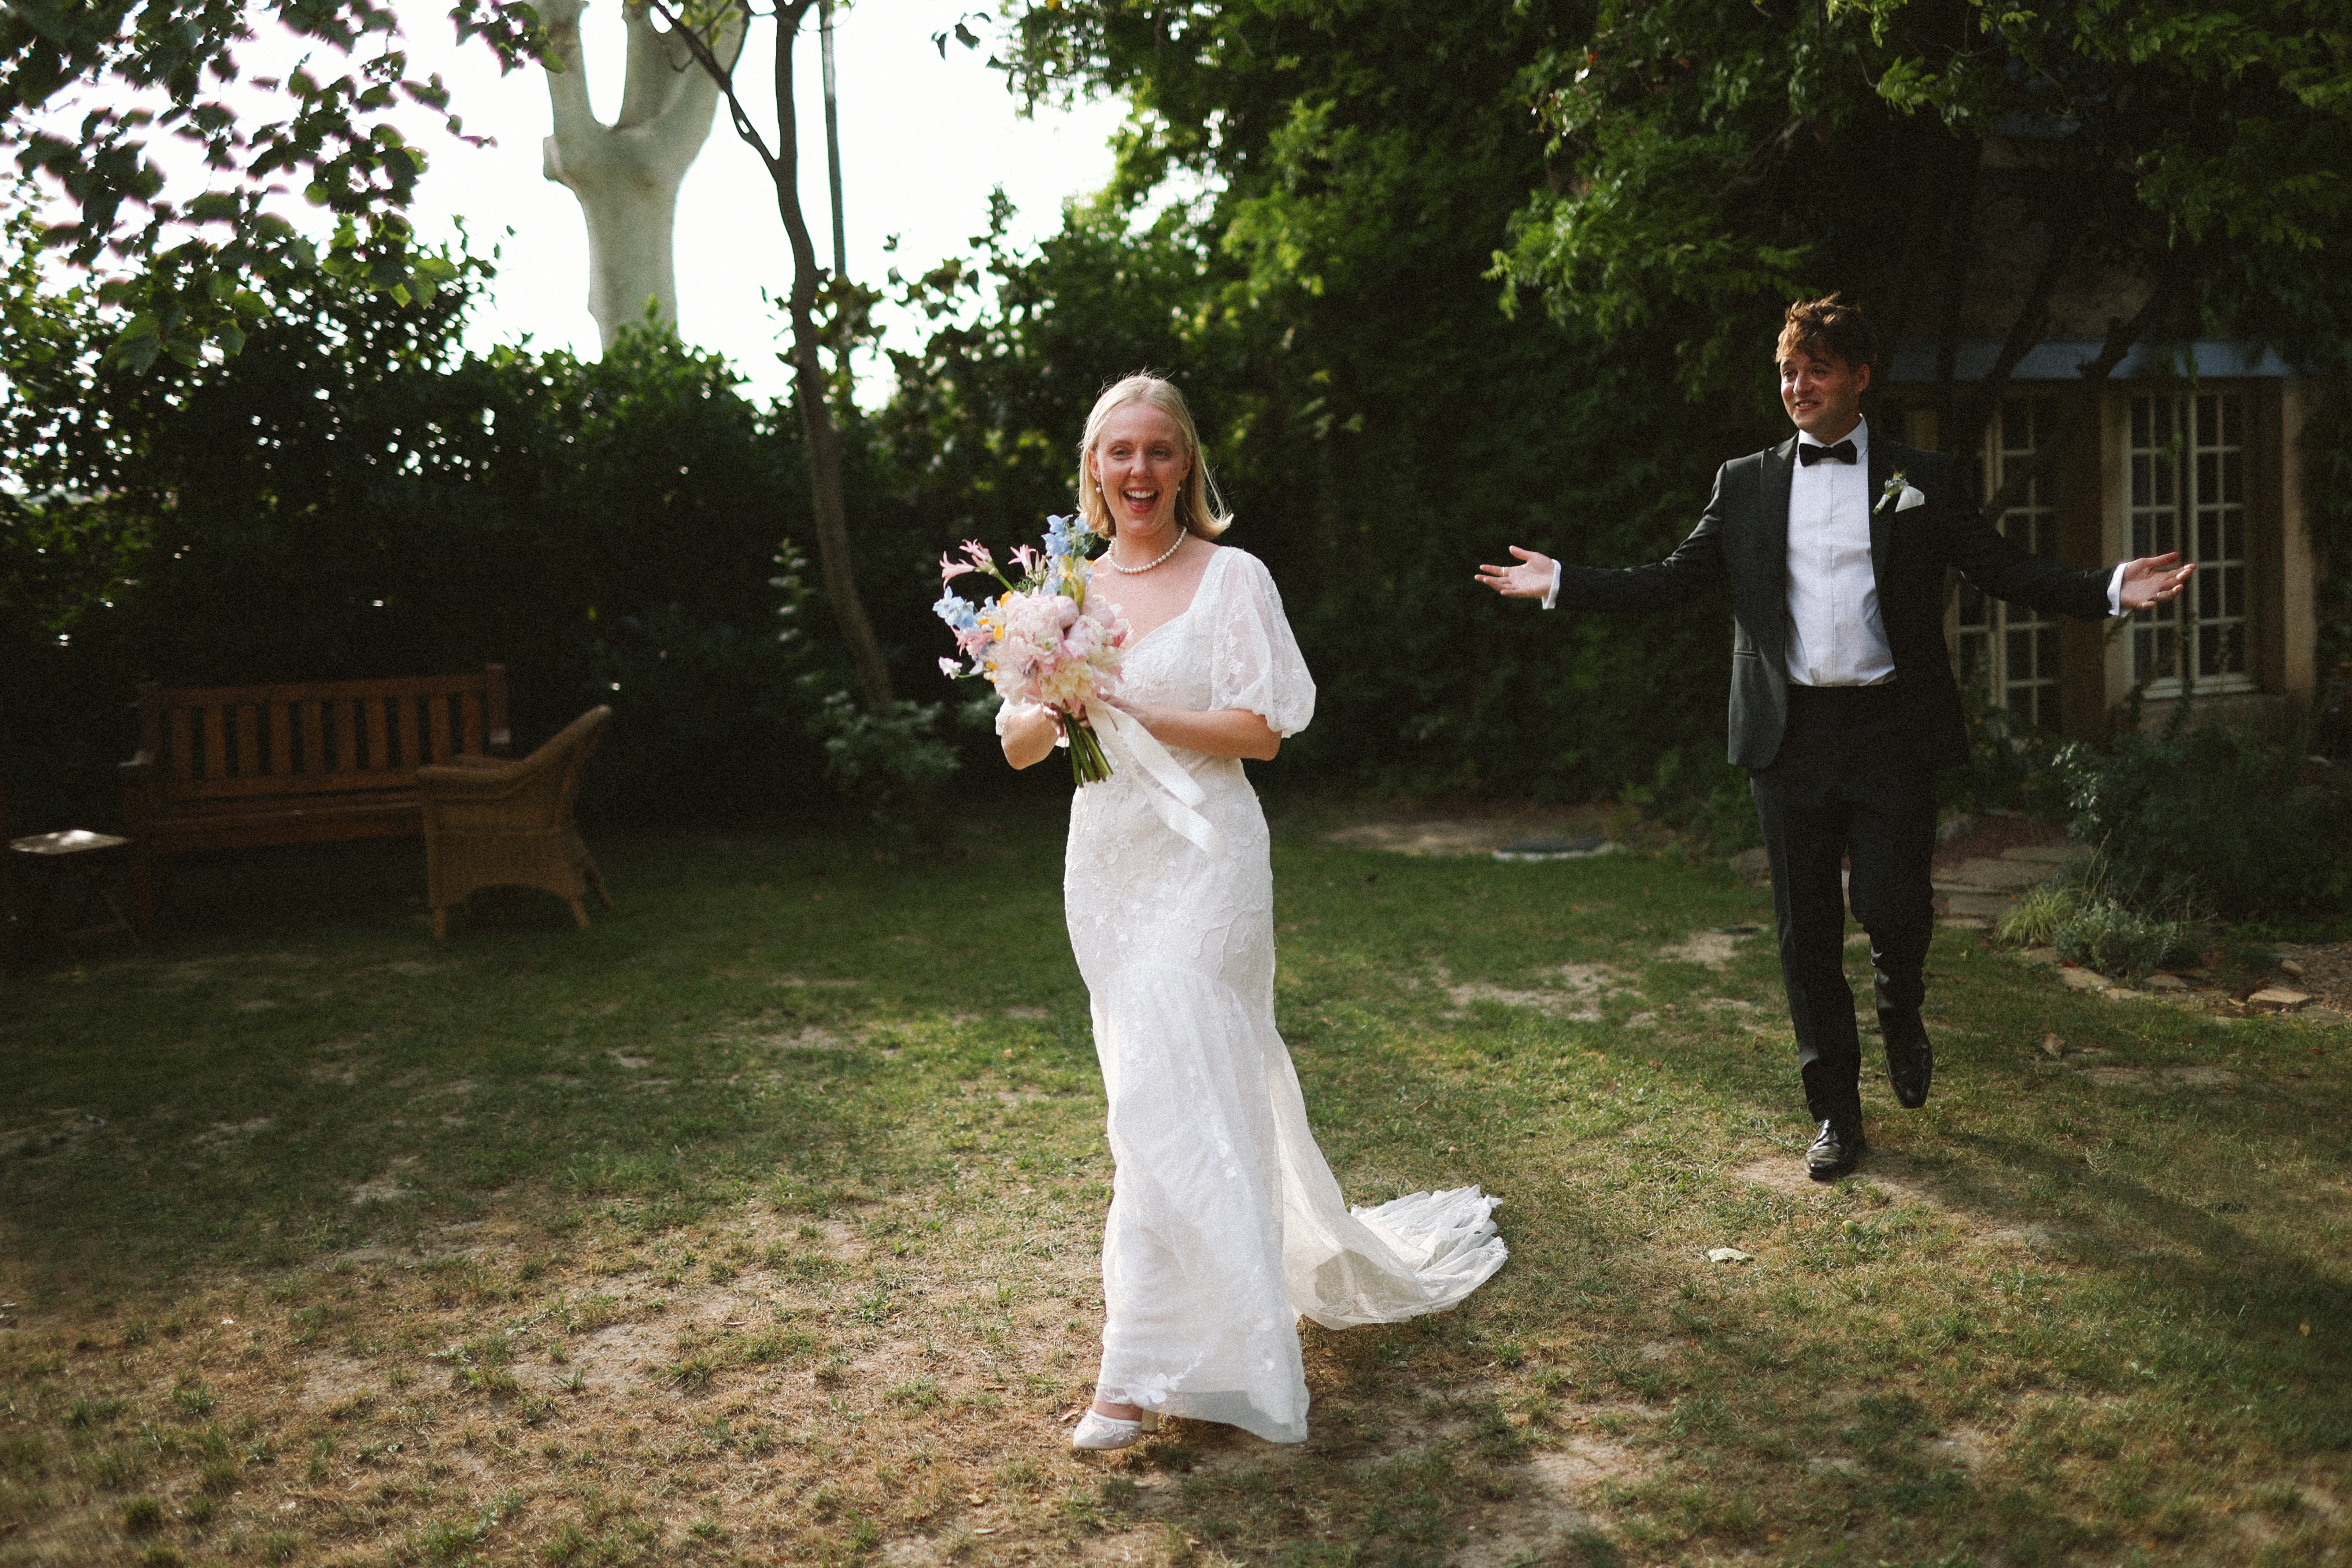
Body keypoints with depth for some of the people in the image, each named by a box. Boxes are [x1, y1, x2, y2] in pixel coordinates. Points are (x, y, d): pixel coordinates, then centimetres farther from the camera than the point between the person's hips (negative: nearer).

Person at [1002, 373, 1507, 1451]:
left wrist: (1123, 711, -18)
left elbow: (1262, 731, -11)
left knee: (1168, 1096, -12)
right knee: (1217, 1089, 13)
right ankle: (1317, 1264, 35)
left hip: (1201, 858, -5)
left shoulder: (1231, 578, -3)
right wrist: (1056, 707, -17)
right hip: (1105, 863, 6)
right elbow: (1017, 747, 6)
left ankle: (1143, 1370, -6)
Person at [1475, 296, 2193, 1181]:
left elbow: (2008, 572, 5)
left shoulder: (1922, 481, 7)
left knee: (1892, 907, -10)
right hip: (1790, 735, 2)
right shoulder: (1745, 484, 11)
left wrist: (2111, 591, -9)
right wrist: (1559, 583, 4)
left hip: (1890, 733, -1)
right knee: (1807, 933, 6)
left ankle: (1901, 1016, 27)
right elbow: (1672, 582, 10)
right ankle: (1835, 1113, 20)